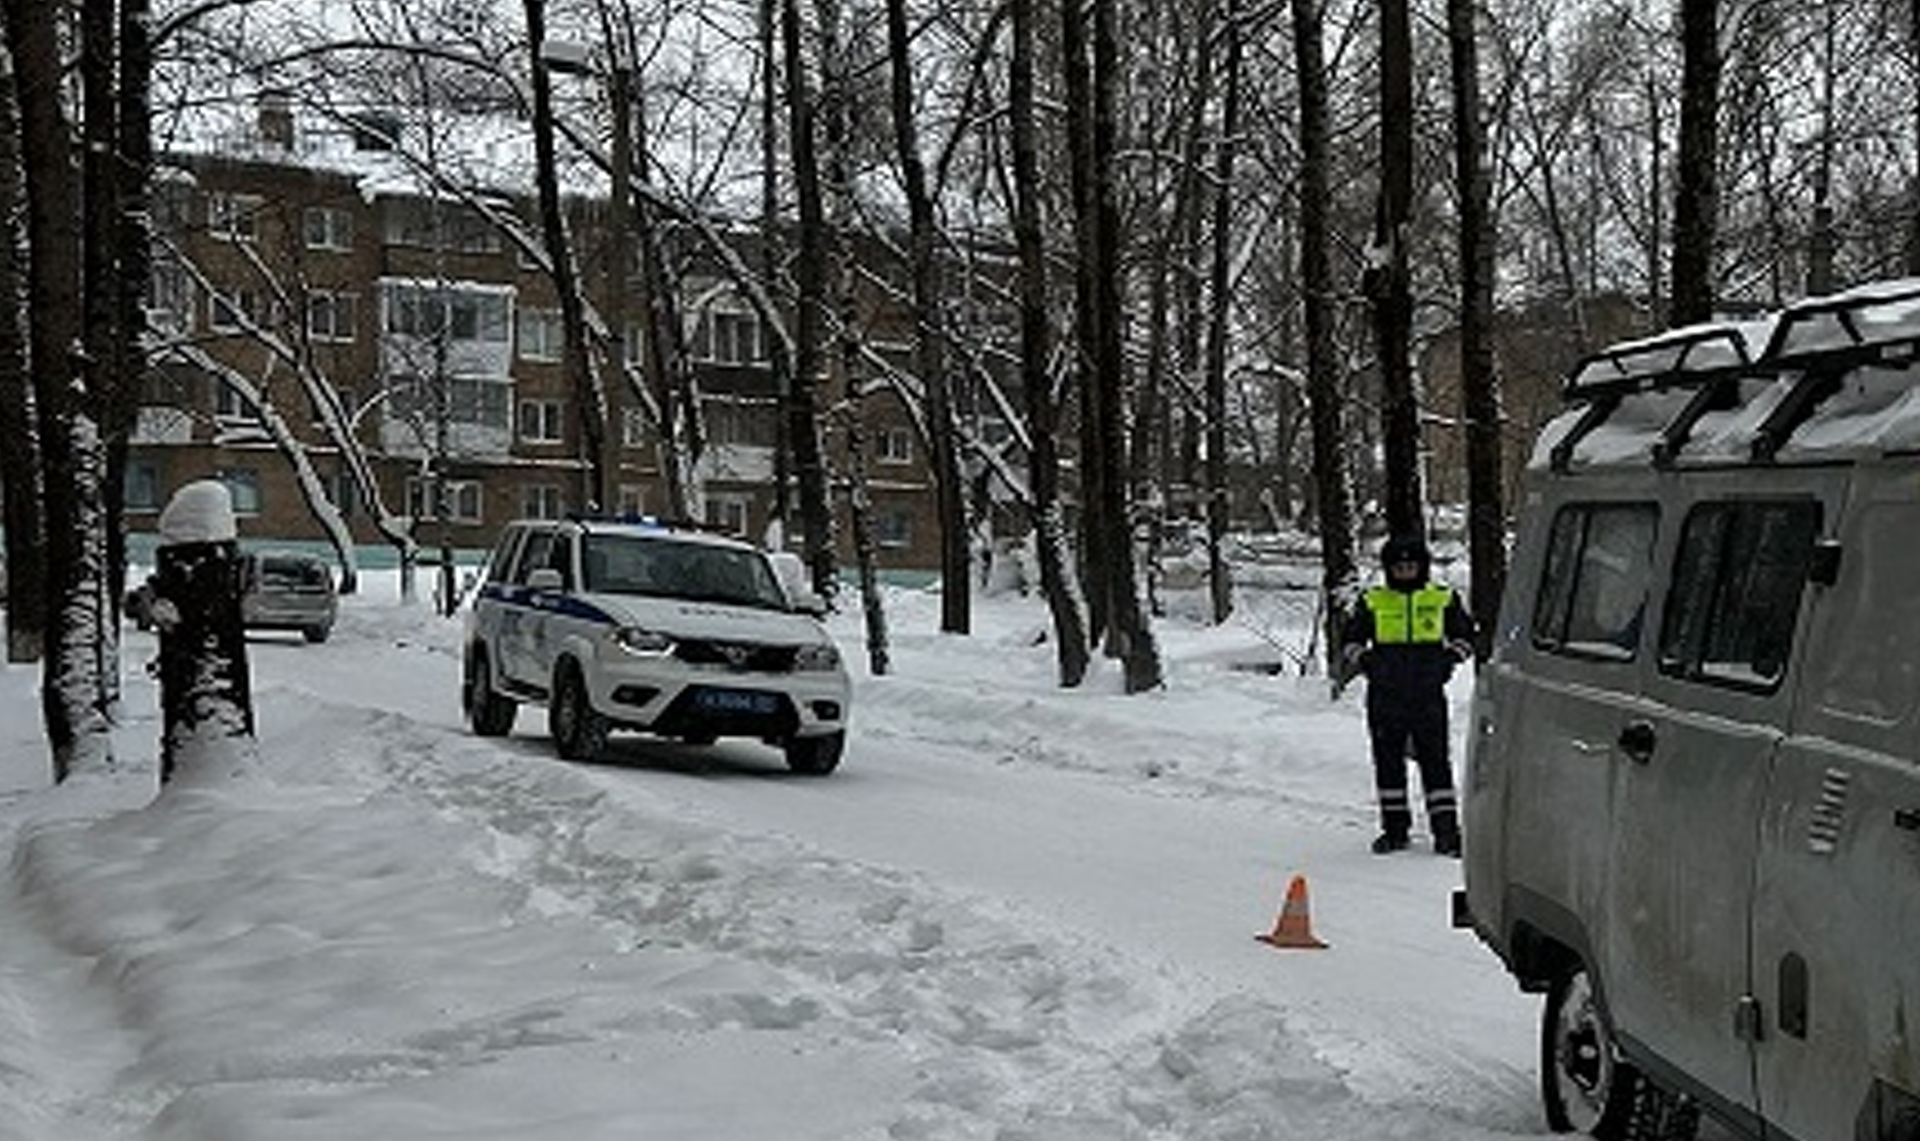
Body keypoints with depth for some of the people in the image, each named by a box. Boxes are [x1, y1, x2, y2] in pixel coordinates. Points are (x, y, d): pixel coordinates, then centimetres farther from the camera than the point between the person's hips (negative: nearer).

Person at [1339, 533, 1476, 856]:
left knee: (1435, 762, -2)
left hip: (1429, 696, -1)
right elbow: (1350, 639, 13)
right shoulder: (1372, 602, 6)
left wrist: (1451, 658, -3)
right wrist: (1363, 661, -5)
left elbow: (1464, 635, 15)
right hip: (1385, 698, 1)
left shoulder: (1443, 600, 6)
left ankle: (1446, 829, 3)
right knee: (1388, 763, 7)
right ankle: (1394, 827, 17)